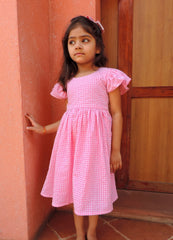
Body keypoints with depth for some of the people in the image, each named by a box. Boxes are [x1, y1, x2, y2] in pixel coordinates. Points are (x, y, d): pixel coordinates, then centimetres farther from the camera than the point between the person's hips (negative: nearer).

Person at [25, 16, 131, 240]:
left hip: (95, 138, -4)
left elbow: (116, 113, -4)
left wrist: (115, 149, -6)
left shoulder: (107, 76, -3)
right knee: (75, 186, 14)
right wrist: (44, 129, 13)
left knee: (93, 187, 9)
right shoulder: (69, 81, 11)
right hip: (71, 138, 4)